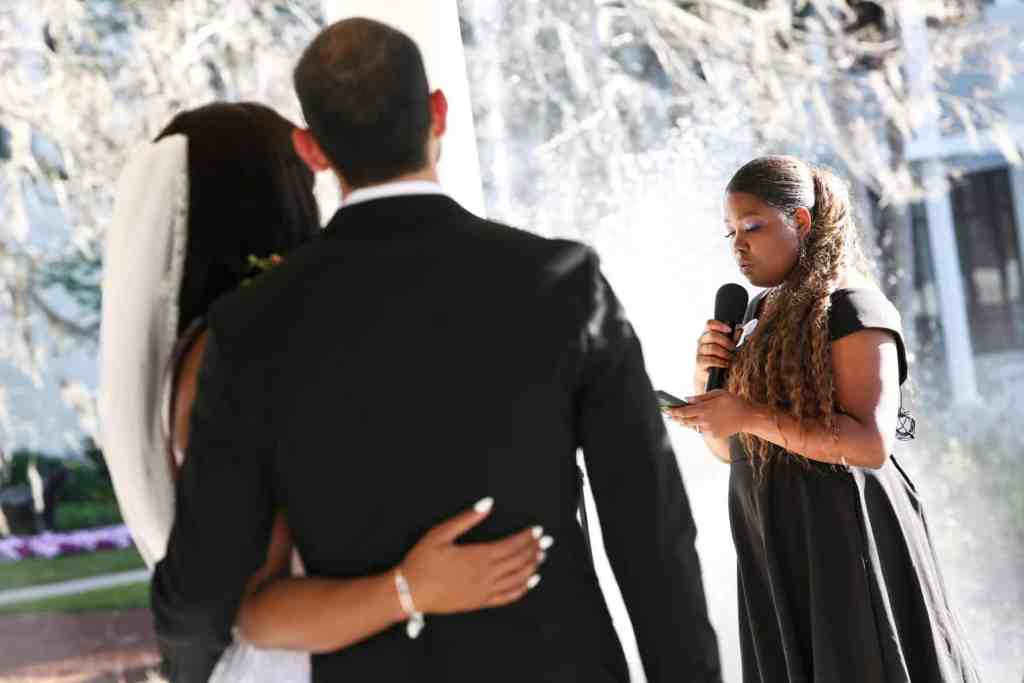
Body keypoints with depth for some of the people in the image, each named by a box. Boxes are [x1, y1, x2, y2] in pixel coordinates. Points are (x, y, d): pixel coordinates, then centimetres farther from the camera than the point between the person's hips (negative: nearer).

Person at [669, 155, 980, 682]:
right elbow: (727, 447, 17)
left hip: (843, 537, -7)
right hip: (776, 551, 8)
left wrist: (752, 417, -22)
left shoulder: (849, 307, -10)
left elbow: (872, 443, -21)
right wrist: (705, 378, -2)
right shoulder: (759, 315, 13)